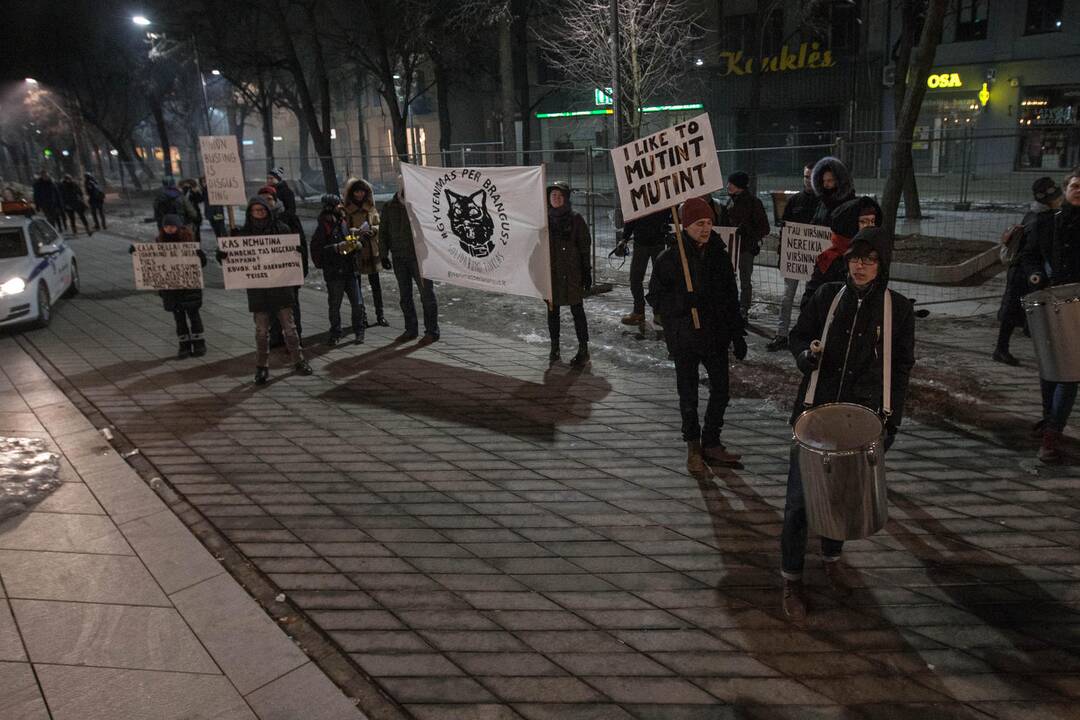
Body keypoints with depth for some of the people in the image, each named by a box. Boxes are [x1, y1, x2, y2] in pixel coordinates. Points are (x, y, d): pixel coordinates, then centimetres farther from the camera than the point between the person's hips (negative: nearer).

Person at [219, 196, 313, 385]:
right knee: (261, 330, 5)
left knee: (289, 326, 5)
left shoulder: (280, 229, 1)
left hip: (280, 285, -1)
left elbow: (293, 251, 5)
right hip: (257, 289, 1)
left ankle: (298, 361, 18)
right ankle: (262, 368, 14)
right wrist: (223, 255, -18)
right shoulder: (244, 233, 3)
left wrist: (295, 252, -19)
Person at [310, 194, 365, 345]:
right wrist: (337, 247, -21)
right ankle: (335, 333, 17)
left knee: (358, 304, 3)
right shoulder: (322, 227, -6)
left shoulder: (344, 223, 12)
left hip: (350, 269, 5)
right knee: (334, 305, 3)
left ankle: (359, 331, 18)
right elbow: (317, 250, -14)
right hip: (333, 272, -5)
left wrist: (354, 244, 4)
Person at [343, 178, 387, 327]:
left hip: (371, 250, 3)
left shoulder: (370, 207, 12)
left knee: (376, 284, 4)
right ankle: (361, 316, 11)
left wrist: (372, 230, -12)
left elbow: (379, 225, 10)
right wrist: (358, 232, -23)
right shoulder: (345, 209, 0)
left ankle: (380, 315, 12)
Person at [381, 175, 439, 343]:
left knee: (427, 294, -1)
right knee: (405, 296, 12)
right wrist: (384, 255, 9)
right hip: (399, 259, 5)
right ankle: (410, 329, 23)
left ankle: (431, 331, 6)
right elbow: (383, 232, 14)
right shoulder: (389, 207, 7)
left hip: (420, 257, -5)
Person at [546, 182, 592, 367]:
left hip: (572, 273, -3)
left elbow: (585, 247, -2)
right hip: (551, 273, 4)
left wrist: (587, 272, -6)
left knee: (577, 310, -1)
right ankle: (554, 349, 21)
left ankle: (583, 350, 5)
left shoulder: (575, 219, -3)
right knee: (552, 311, 10)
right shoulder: (545, 218, 6)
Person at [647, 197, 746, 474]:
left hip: (716, 336, 4)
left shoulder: (719, 255, 3)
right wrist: (683, 301, -25)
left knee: (720, 391, 9)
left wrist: (738, 335, 7)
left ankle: (711, 444, 27)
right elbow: (655, 298, -7)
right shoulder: (670, 259, -9)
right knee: (688, 396, 8)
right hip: (684, 338, -3)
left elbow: (731, 298, 9)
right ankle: (693, 448, 25)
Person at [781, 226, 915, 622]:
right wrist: (805, 355, -15)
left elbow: (901, 367, 5)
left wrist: (892, 418, -1)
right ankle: (791, 578, 12)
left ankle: (832, 556, 39)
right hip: (815, 411, 0)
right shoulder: (827, 296, 0)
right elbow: (797, 336, 9)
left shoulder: (898, 308, -1)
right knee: (800, 497, -1)